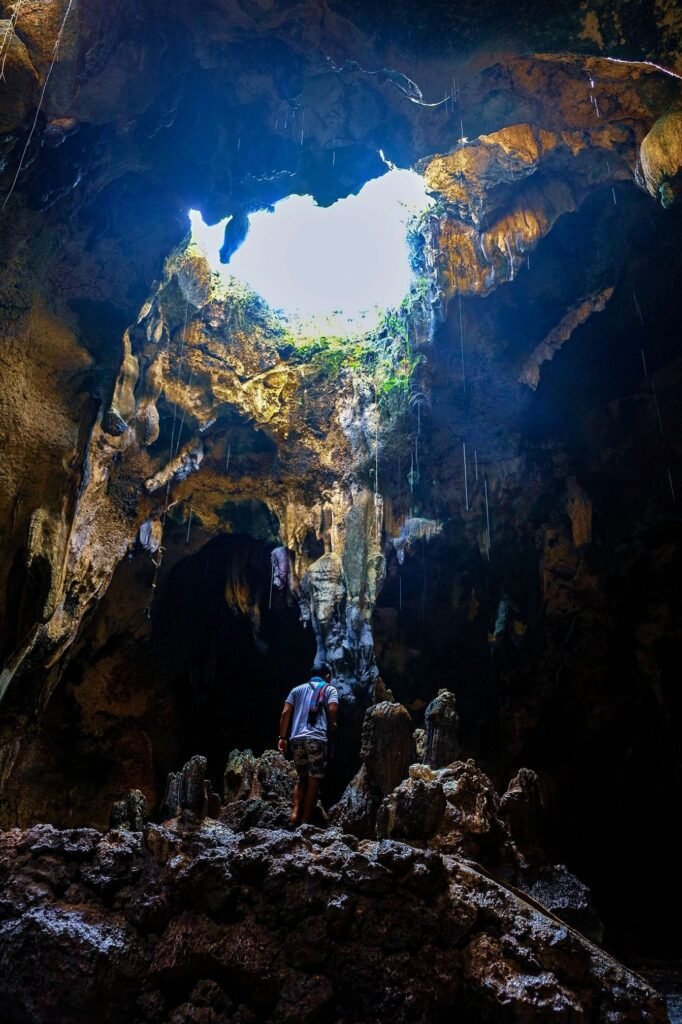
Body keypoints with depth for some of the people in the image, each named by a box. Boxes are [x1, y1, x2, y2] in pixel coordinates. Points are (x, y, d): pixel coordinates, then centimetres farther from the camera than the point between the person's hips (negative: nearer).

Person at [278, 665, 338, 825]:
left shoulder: (298, 689, 21)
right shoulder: (330, 689, 11)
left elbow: (285, 712, 8)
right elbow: (332, 709, -8)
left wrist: (282, 737, 6)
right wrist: (331, 727, 10)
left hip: (297, 738, 4)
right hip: (317, 739, -4)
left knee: (301, 778, 18)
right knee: (314, 782, 2)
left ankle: (295, 811, 0)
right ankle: (304, 821, 0)